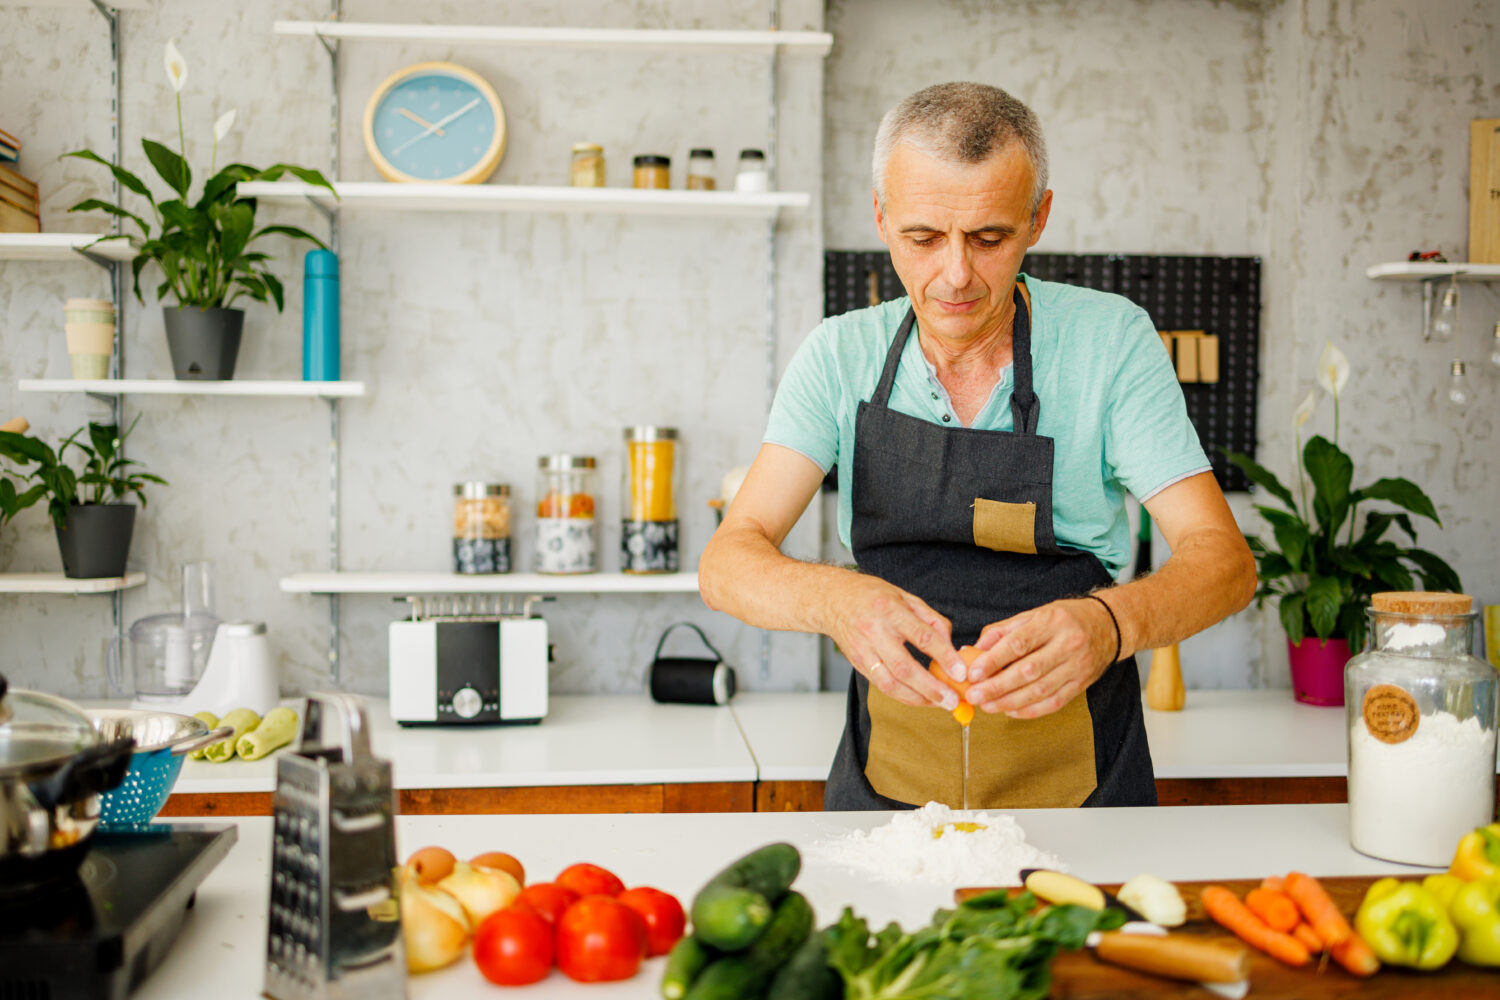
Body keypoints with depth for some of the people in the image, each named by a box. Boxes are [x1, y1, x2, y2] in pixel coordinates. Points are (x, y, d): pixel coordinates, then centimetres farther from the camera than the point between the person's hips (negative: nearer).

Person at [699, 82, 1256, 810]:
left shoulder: (1109, 339, -5)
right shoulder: (840, 355, -1)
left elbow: (1222, 559, -10)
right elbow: (727, 562, -9)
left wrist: (1110, 622, -32)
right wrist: (836, 599, -32)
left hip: (1076, 785, 0)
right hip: (886, 782, 1)